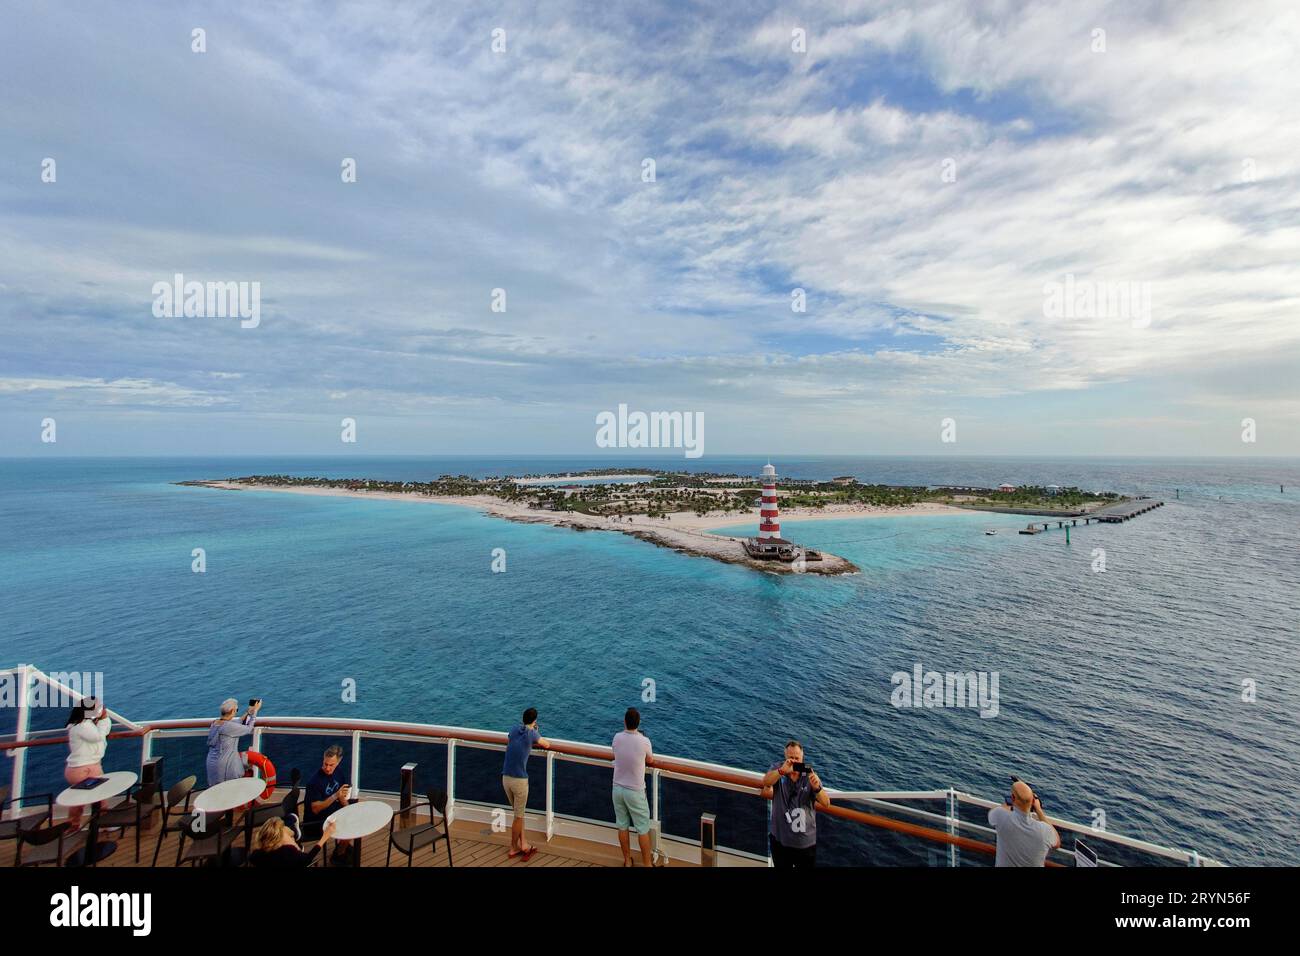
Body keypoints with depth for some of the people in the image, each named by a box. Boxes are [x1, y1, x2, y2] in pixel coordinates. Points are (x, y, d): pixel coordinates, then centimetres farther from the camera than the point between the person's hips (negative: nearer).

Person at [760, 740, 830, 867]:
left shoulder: (810, 774, -7)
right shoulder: (778, 768, -9)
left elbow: (826, 803, -11)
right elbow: (765, 782, -29)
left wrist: (817, 788, -32)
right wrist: (782, 771, -48)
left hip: (806, 842, 1)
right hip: (780, 839, 0)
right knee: (781, 866, 17)